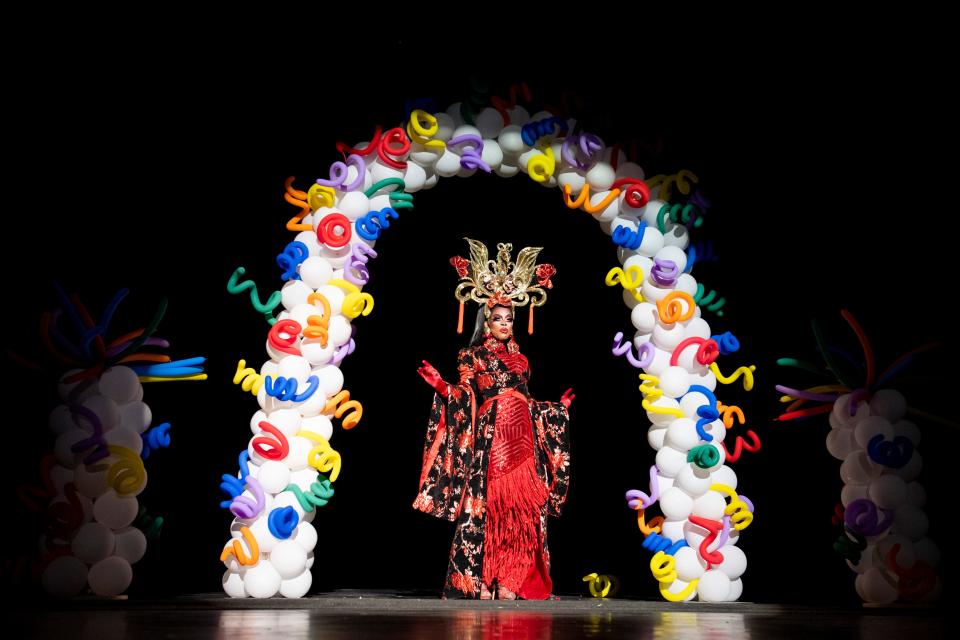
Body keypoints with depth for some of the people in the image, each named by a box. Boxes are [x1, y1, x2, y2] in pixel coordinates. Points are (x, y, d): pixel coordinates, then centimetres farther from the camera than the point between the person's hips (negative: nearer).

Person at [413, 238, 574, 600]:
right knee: (487, 506, -8)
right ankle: (480, 583, 0)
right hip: (489, 440, -5)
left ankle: (509, 583, 7)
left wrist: (561, 406, 26)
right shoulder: (472, 357, 4)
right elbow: (464, 400, -6)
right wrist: (442, 387, -23)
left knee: (522, 509, 1)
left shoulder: (519, 360, 19)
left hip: (521, 442, 5)